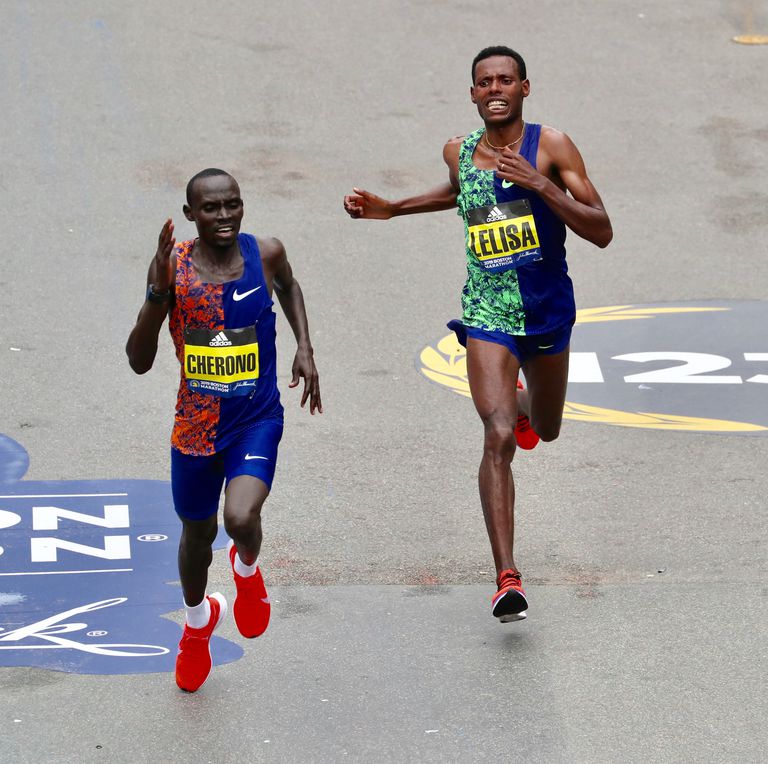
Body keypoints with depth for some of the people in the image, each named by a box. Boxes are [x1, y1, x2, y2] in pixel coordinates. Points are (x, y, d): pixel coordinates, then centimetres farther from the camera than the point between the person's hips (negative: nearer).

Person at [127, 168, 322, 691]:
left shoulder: (265, 254, -8)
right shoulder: (173, 266, -13)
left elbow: (289, 286, 19)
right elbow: (139, 362, -15)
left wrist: (304, 349, 8)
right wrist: (158, 293, -28)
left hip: (258, 418, -1)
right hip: (196, 424, 1)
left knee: (241, 518, -26)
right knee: (198, 534, 19)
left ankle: (248, 569, 12)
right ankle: (198, 619, 51)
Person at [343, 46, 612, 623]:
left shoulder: (550, 145, -11)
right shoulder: (459, 152, 0)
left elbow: (602, 232, -15)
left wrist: (541, 185, -26)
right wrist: (390, 209, 18)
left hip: (549, 311, 0)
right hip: (487, 312, 0)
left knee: (545, 431, 23)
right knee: (499, 437, -20)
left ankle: (520, 400, 62)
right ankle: (507, 580, -22)